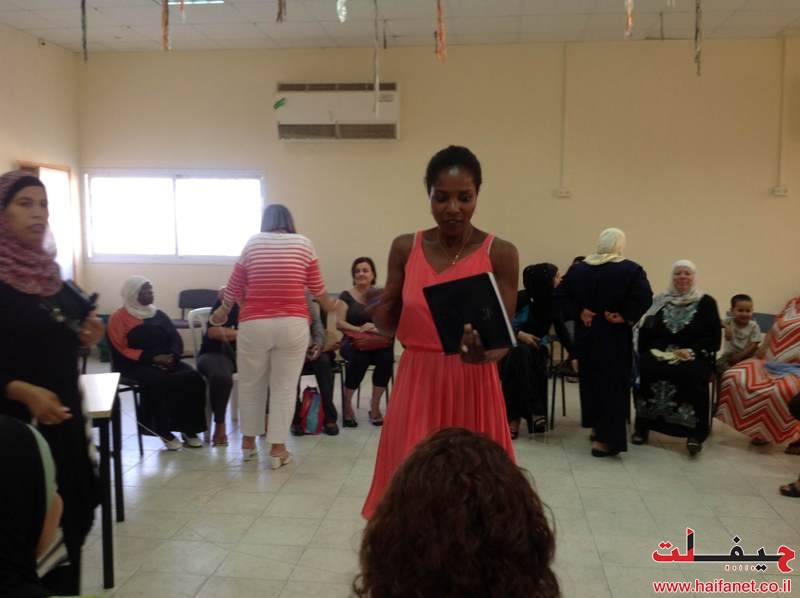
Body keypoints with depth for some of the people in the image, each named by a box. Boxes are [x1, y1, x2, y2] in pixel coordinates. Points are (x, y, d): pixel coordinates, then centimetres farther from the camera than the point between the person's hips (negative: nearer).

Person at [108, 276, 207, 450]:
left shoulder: (159, 315, 20)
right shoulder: (119, 318, 3)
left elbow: (176, 339, 12)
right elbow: (123, 350, -8)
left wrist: (172, 356, -11)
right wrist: (152, 358, -18)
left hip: (167, 362, 5)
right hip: (137, 365, -5)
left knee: (194, 377, -22)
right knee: (159, 381, -37)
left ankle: (189, 429, -15)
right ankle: (163, 429, -20)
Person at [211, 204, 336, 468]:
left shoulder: (252, 243, 6)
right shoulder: (304, 244, 5)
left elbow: (235, 285, 10)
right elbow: (316, 287, 10)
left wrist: (223, 311, 27)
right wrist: (327, 305, 31)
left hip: (254, 324, 1)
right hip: (292, 324, 0)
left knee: (251, 383, 16)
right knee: (285, 386, 6)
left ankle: (249, 441, 28)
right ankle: (277, 449, 9)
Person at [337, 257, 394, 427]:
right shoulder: (346, 296, 11)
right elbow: (339, 323, 0)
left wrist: (377, 328, -18)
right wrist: (359, 329, -17)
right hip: (352, 342, -1)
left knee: (387, 358, -32)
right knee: (360, 358, -36)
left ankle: (375, 406, -14)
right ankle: (346, 402, -14)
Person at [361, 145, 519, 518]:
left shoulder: (500, 254, -6)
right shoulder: (405, 248, 2)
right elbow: (390, 326, 8)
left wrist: (484, 351, -30)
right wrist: (379, 313, -15)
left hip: (473, 389, -2)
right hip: (416, 387, 2)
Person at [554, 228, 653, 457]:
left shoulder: (578, 268, 2)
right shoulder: (630, 269, -8)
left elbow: (560, 294, -4)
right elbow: (644, 297, -21)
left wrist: (578, 313, -5)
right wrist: (626, 317, -13)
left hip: (586, 334, 4)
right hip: (614, 336, -4)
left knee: (590, 378, 18)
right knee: (613, 384, 4)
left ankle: (596, 428, 30)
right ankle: (606, 438, 2)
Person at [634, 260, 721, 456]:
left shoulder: (706, 303, 8)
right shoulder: (660, 301, 15)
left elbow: (713, 337, 0)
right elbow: (645, 332, 8)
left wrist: (691, 351, -15)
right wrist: (655, 352, -9)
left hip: (694, 357, -2)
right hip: (659, 354, 2)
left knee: (693, 375, -35)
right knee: (644, 368, -28)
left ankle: (696, 433, -26)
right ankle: (642, 425, -16)